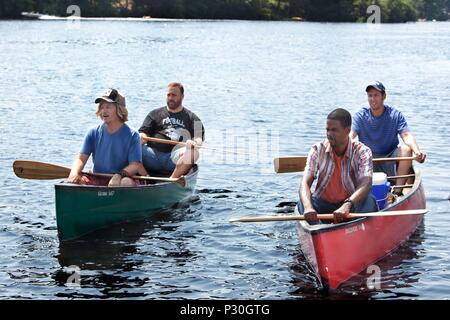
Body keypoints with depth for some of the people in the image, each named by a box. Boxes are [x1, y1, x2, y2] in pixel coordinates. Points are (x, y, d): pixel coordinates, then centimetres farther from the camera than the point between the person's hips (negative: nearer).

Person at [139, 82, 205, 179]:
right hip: (153, 153, 1)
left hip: (175, 156, -1)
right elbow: (143, 132, 16)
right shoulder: (155, 114, 25)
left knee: (192, 152, -34)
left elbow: (199, 138, 7)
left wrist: (194, 143, -19)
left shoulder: (191, 117, 21)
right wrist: (142, 138, -10)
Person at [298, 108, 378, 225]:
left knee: (369, 201, -31)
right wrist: (308, 207, -41)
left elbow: (366, 184, -28)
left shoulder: (362, 152, -12)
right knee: (303, 203, -28)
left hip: (350, 203, -1)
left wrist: (347, 205, -48)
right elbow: (305, 183, -18)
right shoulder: (318, 150, -8)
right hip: (323, 203, 1)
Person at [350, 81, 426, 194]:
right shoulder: (360, 116, -2)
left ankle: (398, 191, -32)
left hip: (390, 160, 0)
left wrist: (417, 151, -37)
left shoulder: (395, 115, -2)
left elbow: (407, 135, -16)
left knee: (406, 149, -28)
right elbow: (350, 136, -17)